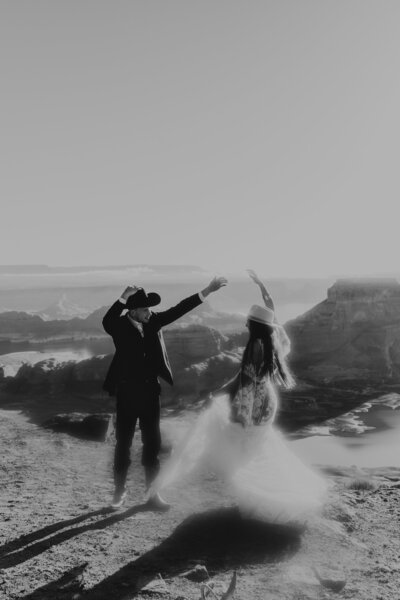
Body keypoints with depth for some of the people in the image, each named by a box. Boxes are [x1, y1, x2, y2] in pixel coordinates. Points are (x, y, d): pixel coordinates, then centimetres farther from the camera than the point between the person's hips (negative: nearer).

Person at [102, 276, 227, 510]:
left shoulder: (153, 321, 0)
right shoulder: (120, 326, -12)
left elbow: (179, 309, 0)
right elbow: (106, 322, -34)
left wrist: (207, 291, -3)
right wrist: (123, 297, -41)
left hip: (150, 392, 4)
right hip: (127, 393, -3)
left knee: (152, 443, 10)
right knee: (123, 444, 9)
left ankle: (153, 492, 22)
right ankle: (120, 491, 25)